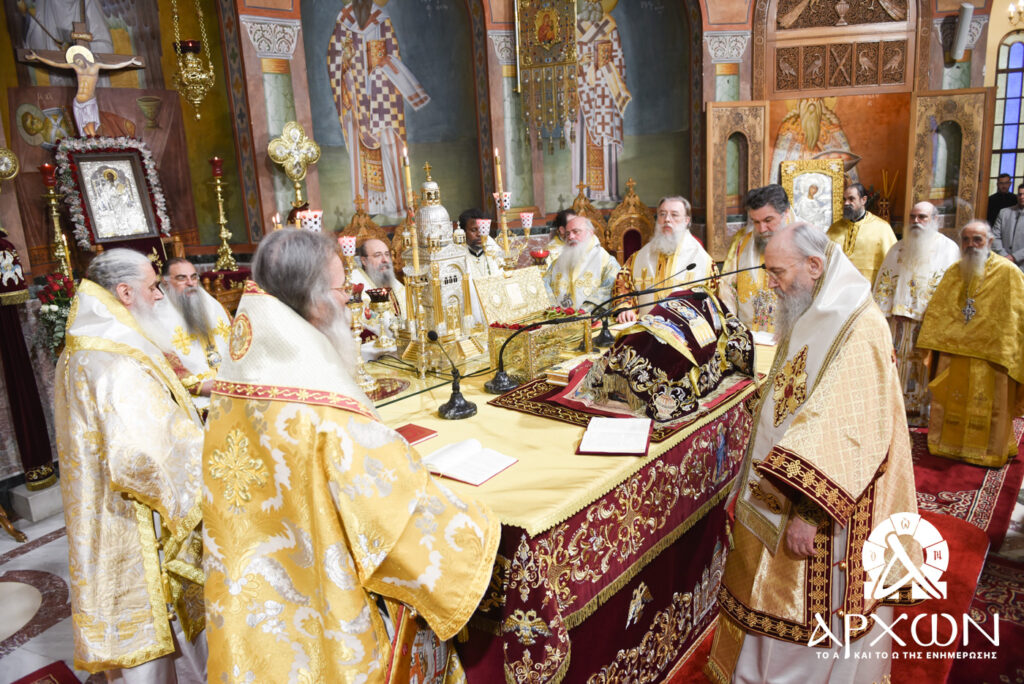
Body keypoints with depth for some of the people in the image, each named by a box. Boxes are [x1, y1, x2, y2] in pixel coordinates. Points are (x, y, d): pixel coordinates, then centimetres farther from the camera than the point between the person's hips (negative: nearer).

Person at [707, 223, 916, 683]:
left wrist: (809, 511, -29)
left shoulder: (860, 331, -21)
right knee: (766, 602, 20)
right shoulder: (809, 320, 8)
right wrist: (757, 482, 18)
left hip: (825, 510, -9)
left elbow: (847, 436, -27)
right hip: (777, 497, 9)